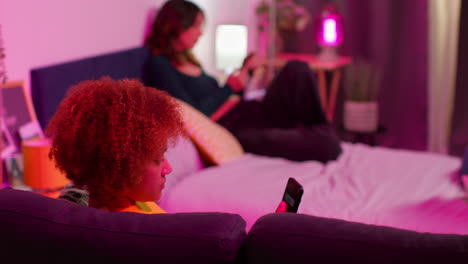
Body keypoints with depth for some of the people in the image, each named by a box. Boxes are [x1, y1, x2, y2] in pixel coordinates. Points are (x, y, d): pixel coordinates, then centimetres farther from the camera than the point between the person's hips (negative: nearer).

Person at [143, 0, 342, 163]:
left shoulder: (186, 58, 20)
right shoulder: (158, 65, -7)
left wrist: (245, 70, 13)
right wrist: (230, 88, -7)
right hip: (227, 130, -10)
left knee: (296, 69, -13)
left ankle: (321, 132, -9)